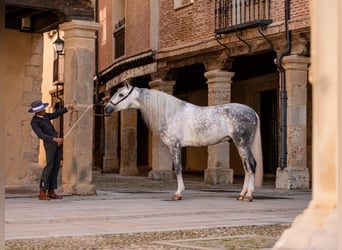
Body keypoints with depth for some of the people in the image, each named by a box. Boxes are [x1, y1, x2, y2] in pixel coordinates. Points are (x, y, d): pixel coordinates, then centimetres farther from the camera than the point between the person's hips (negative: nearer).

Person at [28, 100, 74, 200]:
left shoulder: (44, 116, 9)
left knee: (56, 166, 5)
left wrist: (66, 108, 26)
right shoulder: (34, 122, -15)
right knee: (49, 166, -13)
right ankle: (42, 193, -10)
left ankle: (51, 192, 7)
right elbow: (41, 135, -25)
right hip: (49, 143, -8)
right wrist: (55, 139, -33)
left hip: (56, 142, 8)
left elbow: (55, 114, 26)